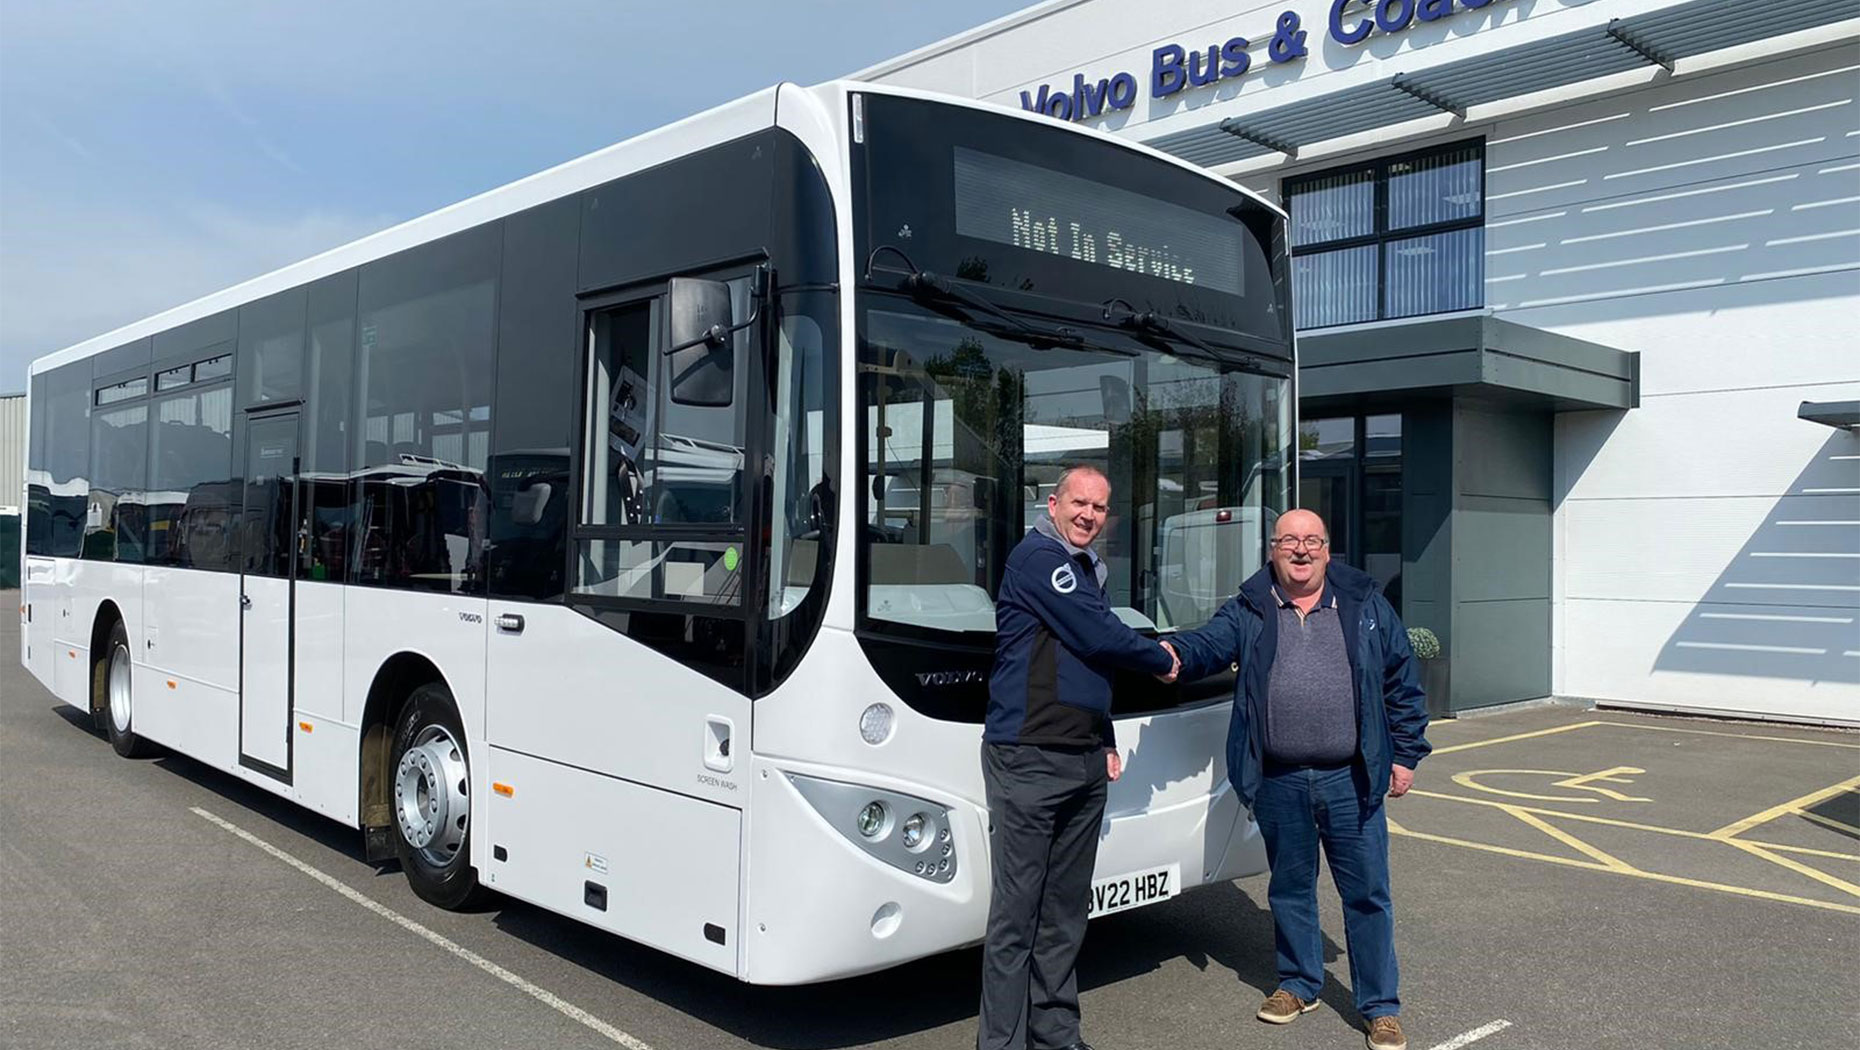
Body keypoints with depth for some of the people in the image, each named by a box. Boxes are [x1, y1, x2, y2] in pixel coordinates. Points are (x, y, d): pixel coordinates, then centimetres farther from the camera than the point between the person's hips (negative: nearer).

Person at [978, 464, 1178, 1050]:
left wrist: (1106, 743, 21)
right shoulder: (1038, 557, -8)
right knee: (1016, 913, -5)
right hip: (1029, 760, -9)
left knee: (1065, 911, 12)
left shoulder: (1090, 571, 19)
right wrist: (1161, 661, 3)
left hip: (1085, 763, 9)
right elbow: (1098, 638, -14)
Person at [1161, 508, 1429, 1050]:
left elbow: (1402, 684, 7)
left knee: (1367, 893, 4)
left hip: (1350, 781, -1)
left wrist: (1406, 755, 5)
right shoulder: (1248, 611, 5)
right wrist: (1175, 651, -33)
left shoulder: (1366, 607, 4)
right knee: (1289, 888, 15)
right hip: (1278, 782, 1)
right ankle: (1298, 985, 34)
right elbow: (1209, 643, -10)